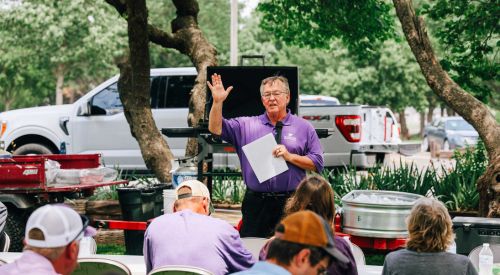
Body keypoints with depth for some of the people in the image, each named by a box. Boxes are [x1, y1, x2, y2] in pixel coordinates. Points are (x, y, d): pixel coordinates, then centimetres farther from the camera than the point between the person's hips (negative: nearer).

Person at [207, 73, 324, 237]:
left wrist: (290, 157, -10)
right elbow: (216, 129, 4)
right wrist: (217, 101, -8)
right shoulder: (247, 125, 11)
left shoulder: (304, 127, 7)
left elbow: (317, 164, 3)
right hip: (256, 204, 1)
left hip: (291, 204, -1)